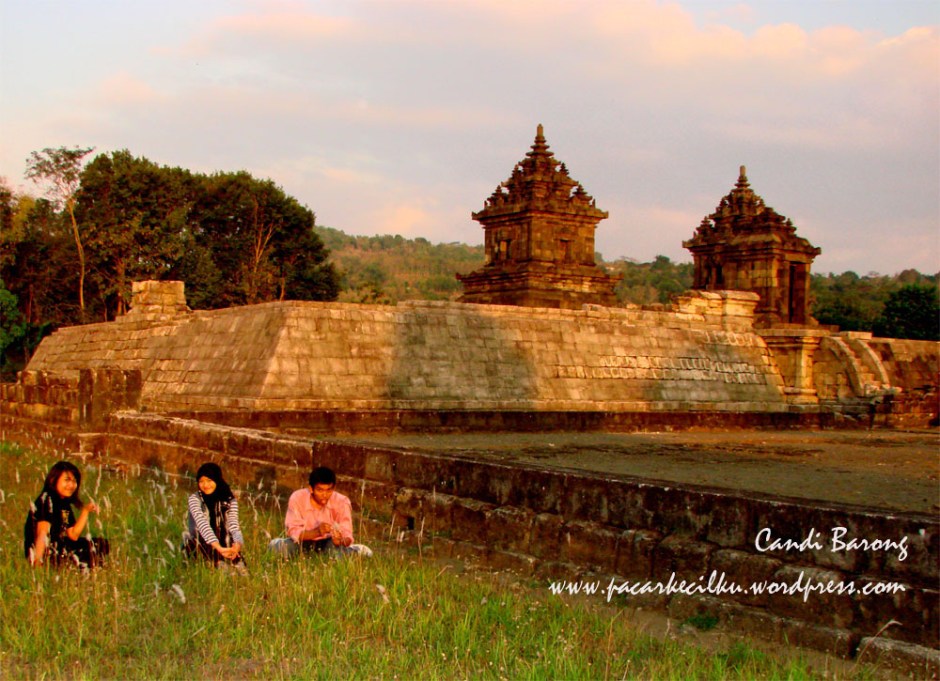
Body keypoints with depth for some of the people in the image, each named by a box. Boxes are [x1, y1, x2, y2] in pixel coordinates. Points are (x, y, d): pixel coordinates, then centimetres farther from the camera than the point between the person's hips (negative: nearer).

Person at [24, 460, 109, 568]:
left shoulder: (65, 503, 12)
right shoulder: (46, 500, -14)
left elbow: (73, 535, 11)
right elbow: (42, 532, -26)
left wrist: (86, 511, 6)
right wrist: (37, 562, -35)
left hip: (59, 546, 10)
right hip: (45, 553, -10)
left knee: (101, 544, 9)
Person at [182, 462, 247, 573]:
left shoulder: (229, 500, -3)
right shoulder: (194, 499, -12)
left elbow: (234, 526, -19)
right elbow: (203, 525, -28)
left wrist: (237, 544, -43)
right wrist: (219, 548, -45)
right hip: (198, 547, -3)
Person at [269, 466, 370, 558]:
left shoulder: (341, 502, -18)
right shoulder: (297, 498, -21)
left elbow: (347, 536, -21)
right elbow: (293, 531, -24)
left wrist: (341, 540, -46)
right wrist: (317, 532, -42)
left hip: (328, 542, 0)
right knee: (276, 545, -29)